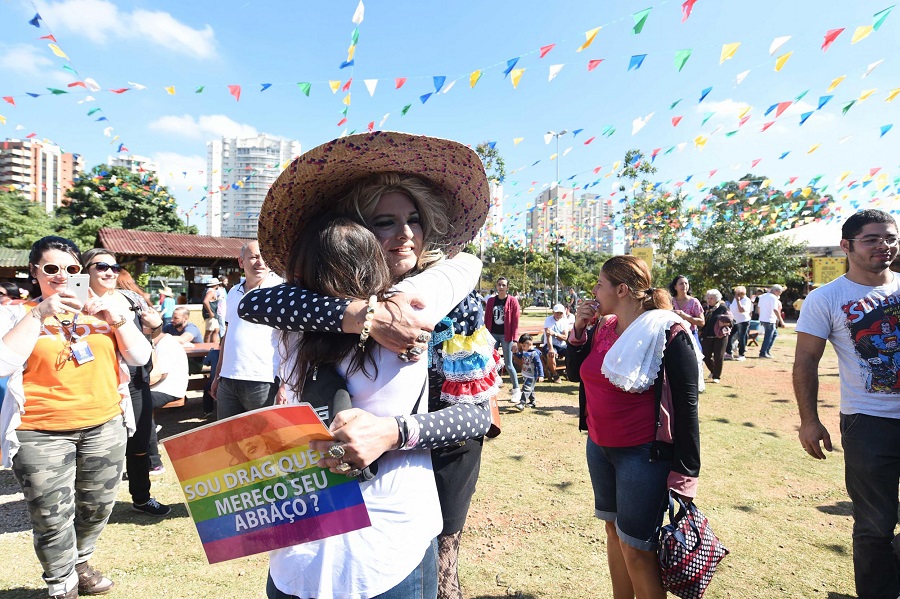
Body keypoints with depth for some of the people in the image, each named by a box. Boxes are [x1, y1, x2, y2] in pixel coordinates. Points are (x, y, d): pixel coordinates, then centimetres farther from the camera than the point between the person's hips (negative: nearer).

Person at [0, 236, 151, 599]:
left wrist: (115, 317, -12)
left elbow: (140, 357, 2)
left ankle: (79, 562, 43)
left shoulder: (101, 310, 7)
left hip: (105, 427, 3)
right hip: (41, 434, -3)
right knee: (53, 518, 4)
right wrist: (39, 313, -18)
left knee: (97, 507, 16)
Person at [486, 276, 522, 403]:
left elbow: (515, 322, -7)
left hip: (506, 335, -4)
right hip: (493, 334, 4)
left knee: (508, 364, 0)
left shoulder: (513, 301, -5)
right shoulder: (491, 300, 6)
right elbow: (487, 319, 9)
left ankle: (516, 390, 16)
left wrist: (514, 340, -11)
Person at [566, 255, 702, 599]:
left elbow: (686, 405, -13)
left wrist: (685, 471, -13)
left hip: (644, 454, -7)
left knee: (637, 548, 1)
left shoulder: (668, 334, -14)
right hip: (599, 447, 7)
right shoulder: (603, 328, 6)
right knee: (614, 531, 19)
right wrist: (578, 330, 0)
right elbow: (576, 373, 14)